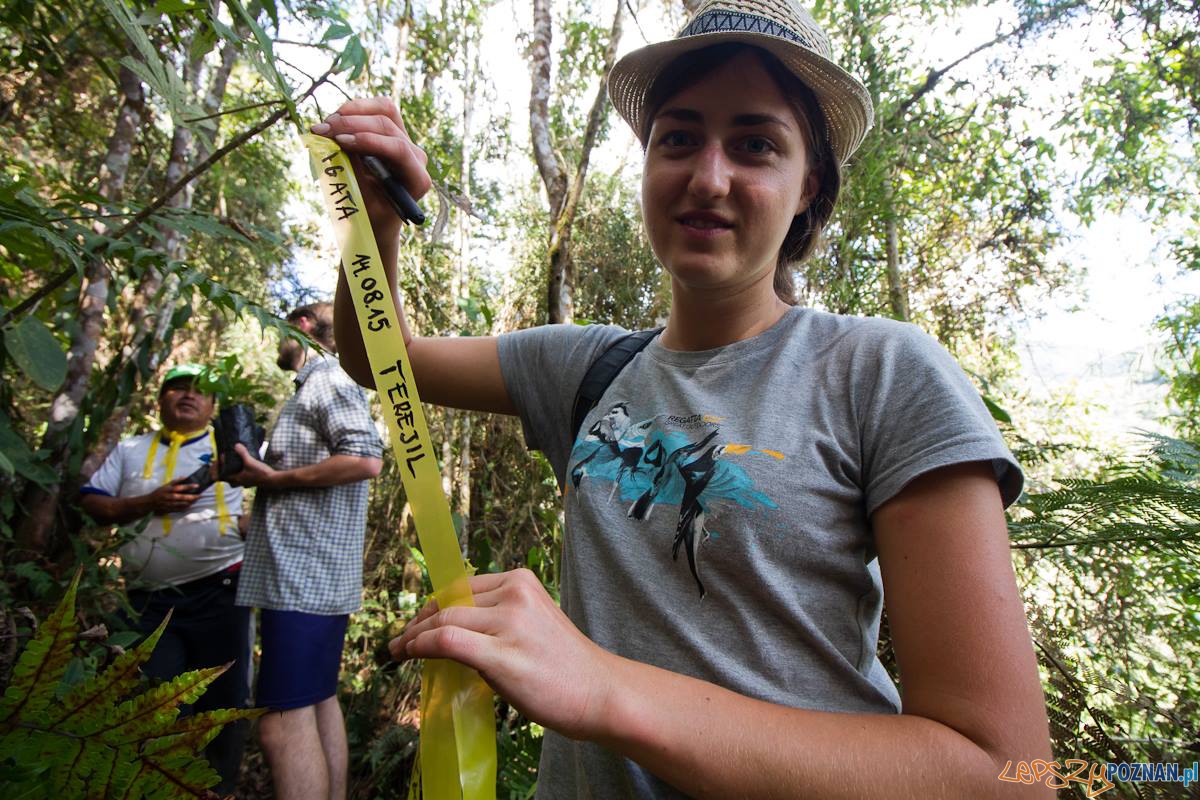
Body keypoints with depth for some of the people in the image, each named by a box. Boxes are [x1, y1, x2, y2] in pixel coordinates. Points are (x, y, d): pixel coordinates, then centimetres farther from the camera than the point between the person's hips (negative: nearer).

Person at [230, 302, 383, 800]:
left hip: (304, 576, -10)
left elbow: (366, 459, -22)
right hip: (313, 575, 10)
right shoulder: (317, 387, 23)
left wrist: (275, 479, -16)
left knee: (285, 720, -8)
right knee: (320, 702, 16)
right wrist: (258, 474, 13)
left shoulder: (330, 380, -7)